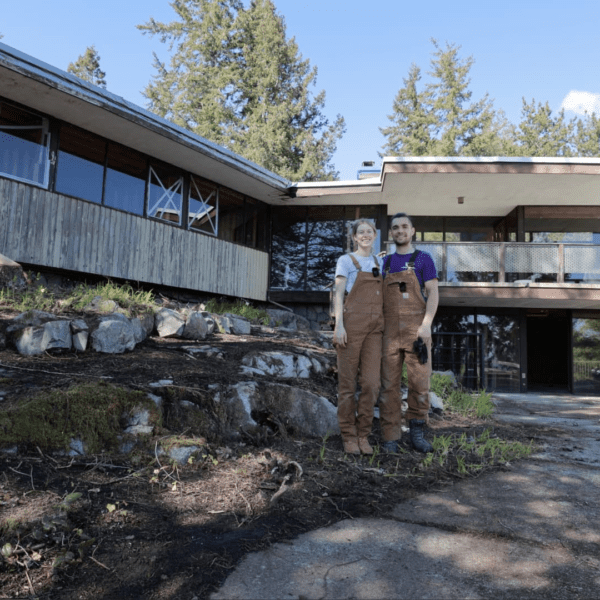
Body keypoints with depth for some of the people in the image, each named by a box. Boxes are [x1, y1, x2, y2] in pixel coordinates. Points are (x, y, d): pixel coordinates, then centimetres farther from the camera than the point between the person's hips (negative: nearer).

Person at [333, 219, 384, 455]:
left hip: (375, 327, 4)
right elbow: (338, 293, -2)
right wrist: (339, 324, -12)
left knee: (372, 382, -2)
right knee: (348, 382, 0)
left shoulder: (380, 263, 18)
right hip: (352, 324, -4)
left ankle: (363, 435, 12)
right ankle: (349, 436, 11)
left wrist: (386, 326, 12)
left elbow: (381, 297, 20)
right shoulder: (346, 261, 5)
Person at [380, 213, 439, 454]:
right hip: (390, 329, 2)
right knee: (389, 382, 0)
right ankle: (391, 438, 6)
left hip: (415, 328, -2)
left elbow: (433, 293, 0)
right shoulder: (386, 262, 17)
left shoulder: (423, 259, 8)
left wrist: (426, 324, -13)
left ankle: (417, 433, 13)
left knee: (420, 380, -2)